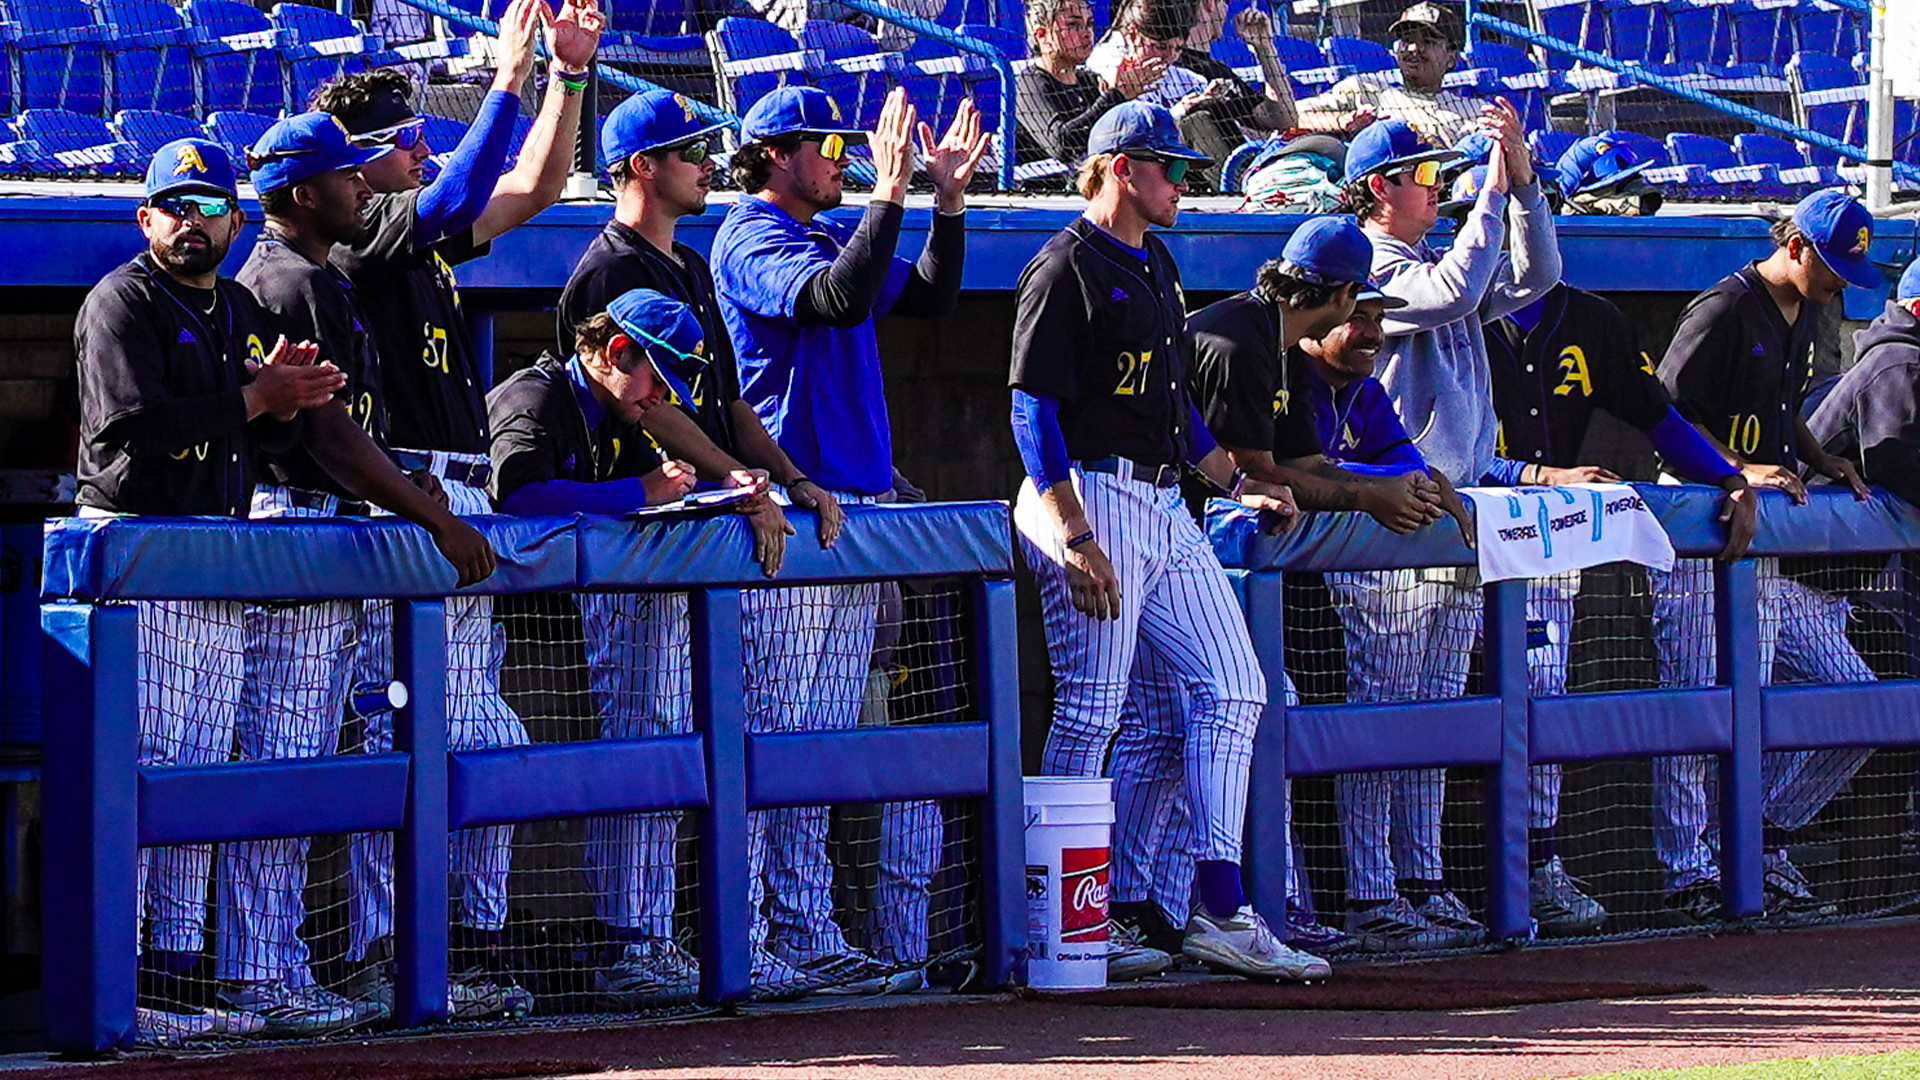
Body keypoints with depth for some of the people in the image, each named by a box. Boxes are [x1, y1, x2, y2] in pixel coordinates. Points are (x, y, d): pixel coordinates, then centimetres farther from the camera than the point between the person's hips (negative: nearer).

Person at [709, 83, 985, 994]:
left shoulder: (835, 234, 18)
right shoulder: (751, 241, -8)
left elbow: (929, 297, 19)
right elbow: (841, 299, -23)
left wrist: (948, 199, 10)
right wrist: (889, 193, -25)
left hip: (858, 507, 9)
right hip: (790, 508, -9)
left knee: (825, 732, 9)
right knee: (775, 726, -10)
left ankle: (804, 932, 12)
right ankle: (746, 941, -10)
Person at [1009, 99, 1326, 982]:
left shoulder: (1155, 267, 20)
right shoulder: (1066, 269, -9)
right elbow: (1034, 409, -16)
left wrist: (1237, 486, 21)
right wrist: (1076, 538, -22)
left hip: (1164, 505, 9)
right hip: (1093, 496, -9)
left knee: (1233, 687, 2)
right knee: (1090, 707, -8)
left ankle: (1219, 910, 2)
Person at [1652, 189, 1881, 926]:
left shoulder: (1805, 317, 16)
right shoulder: (1725, 311, -12)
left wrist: (1820, 460, 12)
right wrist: (1742, 470, -23)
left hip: (1770, 549, 9)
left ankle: (1763, 841, 14)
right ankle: (1688, 874, -5)